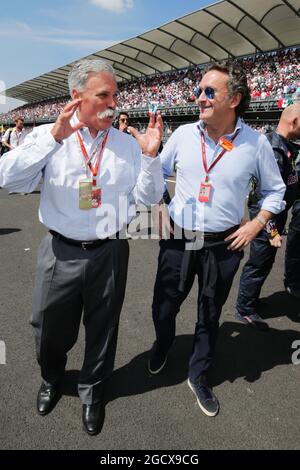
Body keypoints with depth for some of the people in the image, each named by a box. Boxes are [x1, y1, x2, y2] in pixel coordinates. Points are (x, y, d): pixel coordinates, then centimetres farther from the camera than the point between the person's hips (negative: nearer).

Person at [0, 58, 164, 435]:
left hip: (109, 253, 1)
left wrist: (149, 155, -15)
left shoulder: (127, 144, 1)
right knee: (50, 329, 18)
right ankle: (51, 380, 52)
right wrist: (54, 137, -27)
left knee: (102, 327, 17)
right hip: (60, 252, 0)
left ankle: (92, 392, 45)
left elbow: (148, 198, 1)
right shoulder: (47, 137, -3)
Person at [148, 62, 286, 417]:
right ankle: (162, 344, 49)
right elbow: (158, 173, 10)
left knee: (209, 316, 15)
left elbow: (275, 189, 7)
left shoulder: (255, 143, -6)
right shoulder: (183, 134, -3)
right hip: (178, 241, 1)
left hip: (222, 246, -1)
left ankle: (198, 375, 39)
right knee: (163, 307, 14)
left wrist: (256, 225, -4)